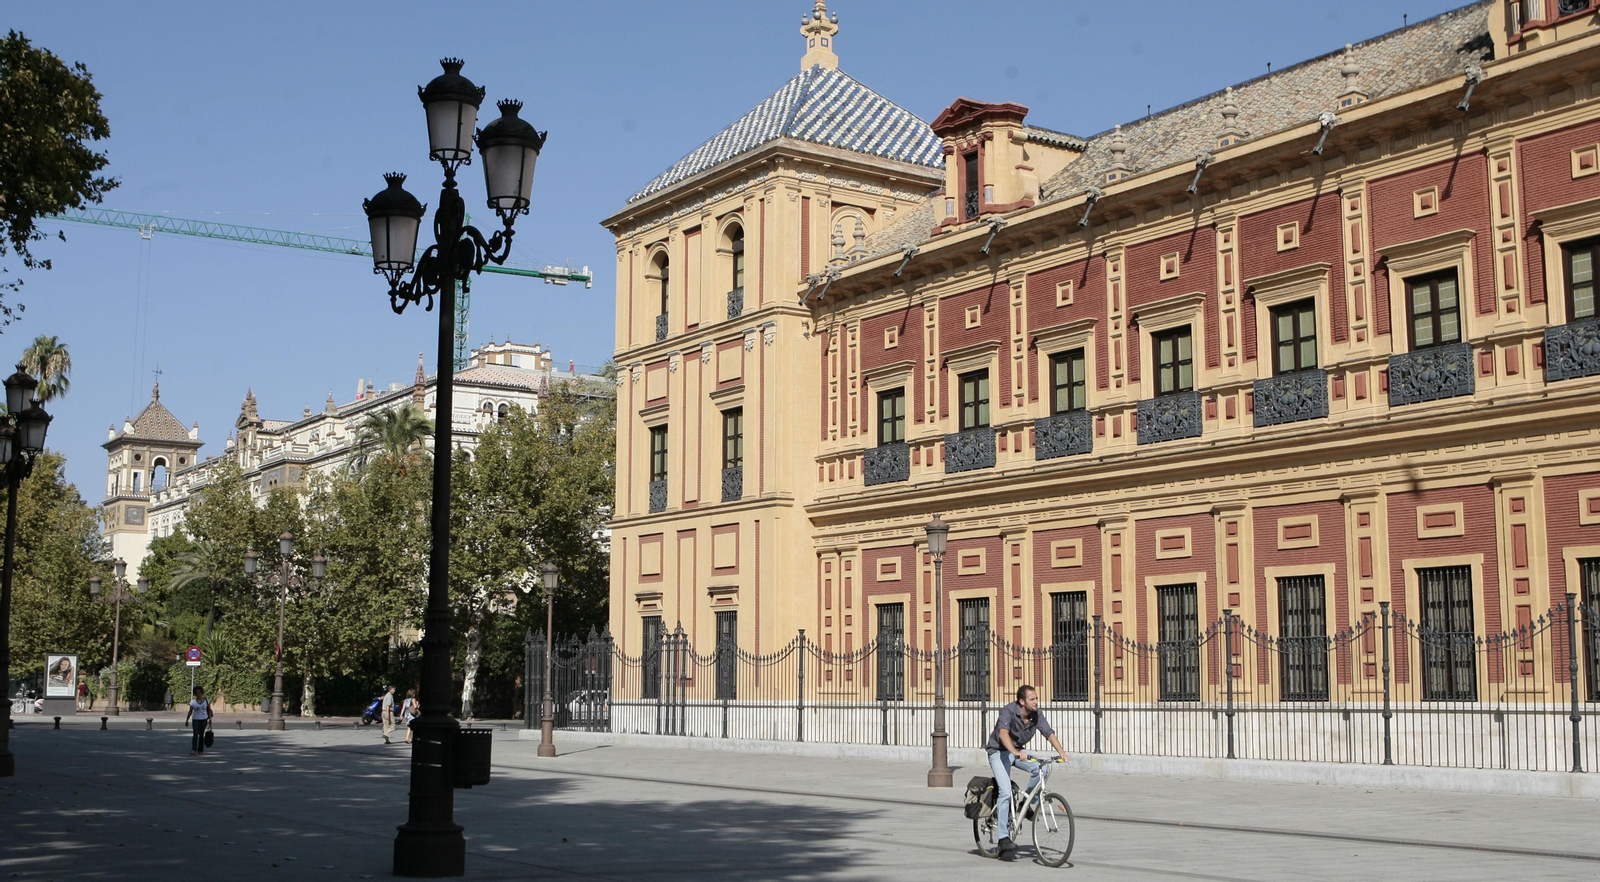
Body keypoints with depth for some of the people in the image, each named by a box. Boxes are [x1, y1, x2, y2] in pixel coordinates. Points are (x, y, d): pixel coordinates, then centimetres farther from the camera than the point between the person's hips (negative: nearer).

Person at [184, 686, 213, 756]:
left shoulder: (206, 700, 1)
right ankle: (193, 750, -22)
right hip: (195, 719, -1)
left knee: (201, 734, 3)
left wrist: (210, 719, -2)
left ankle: (200, 750, 13)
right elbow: (190, 712, 2)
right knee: (195, 734, -15)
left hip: (204, 719, 1)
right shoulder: (193, 701, -1)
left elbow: (209, 710, 5)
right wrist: (187, 720, -1)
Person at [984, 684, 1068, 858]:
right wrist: (1015, 752, -58)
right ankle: (1004, 837, -15)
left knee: (1041, 769, -22)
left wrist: (1061, 751, -31)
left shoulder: (1037, 714, -9)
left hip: (1018, 751, 6)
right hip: (999, 752, -5)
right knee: (1006, 792, -20)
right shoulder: (1008, 711, -27)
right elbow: (1003, 733, -43)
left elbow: (1049, 733, -14)